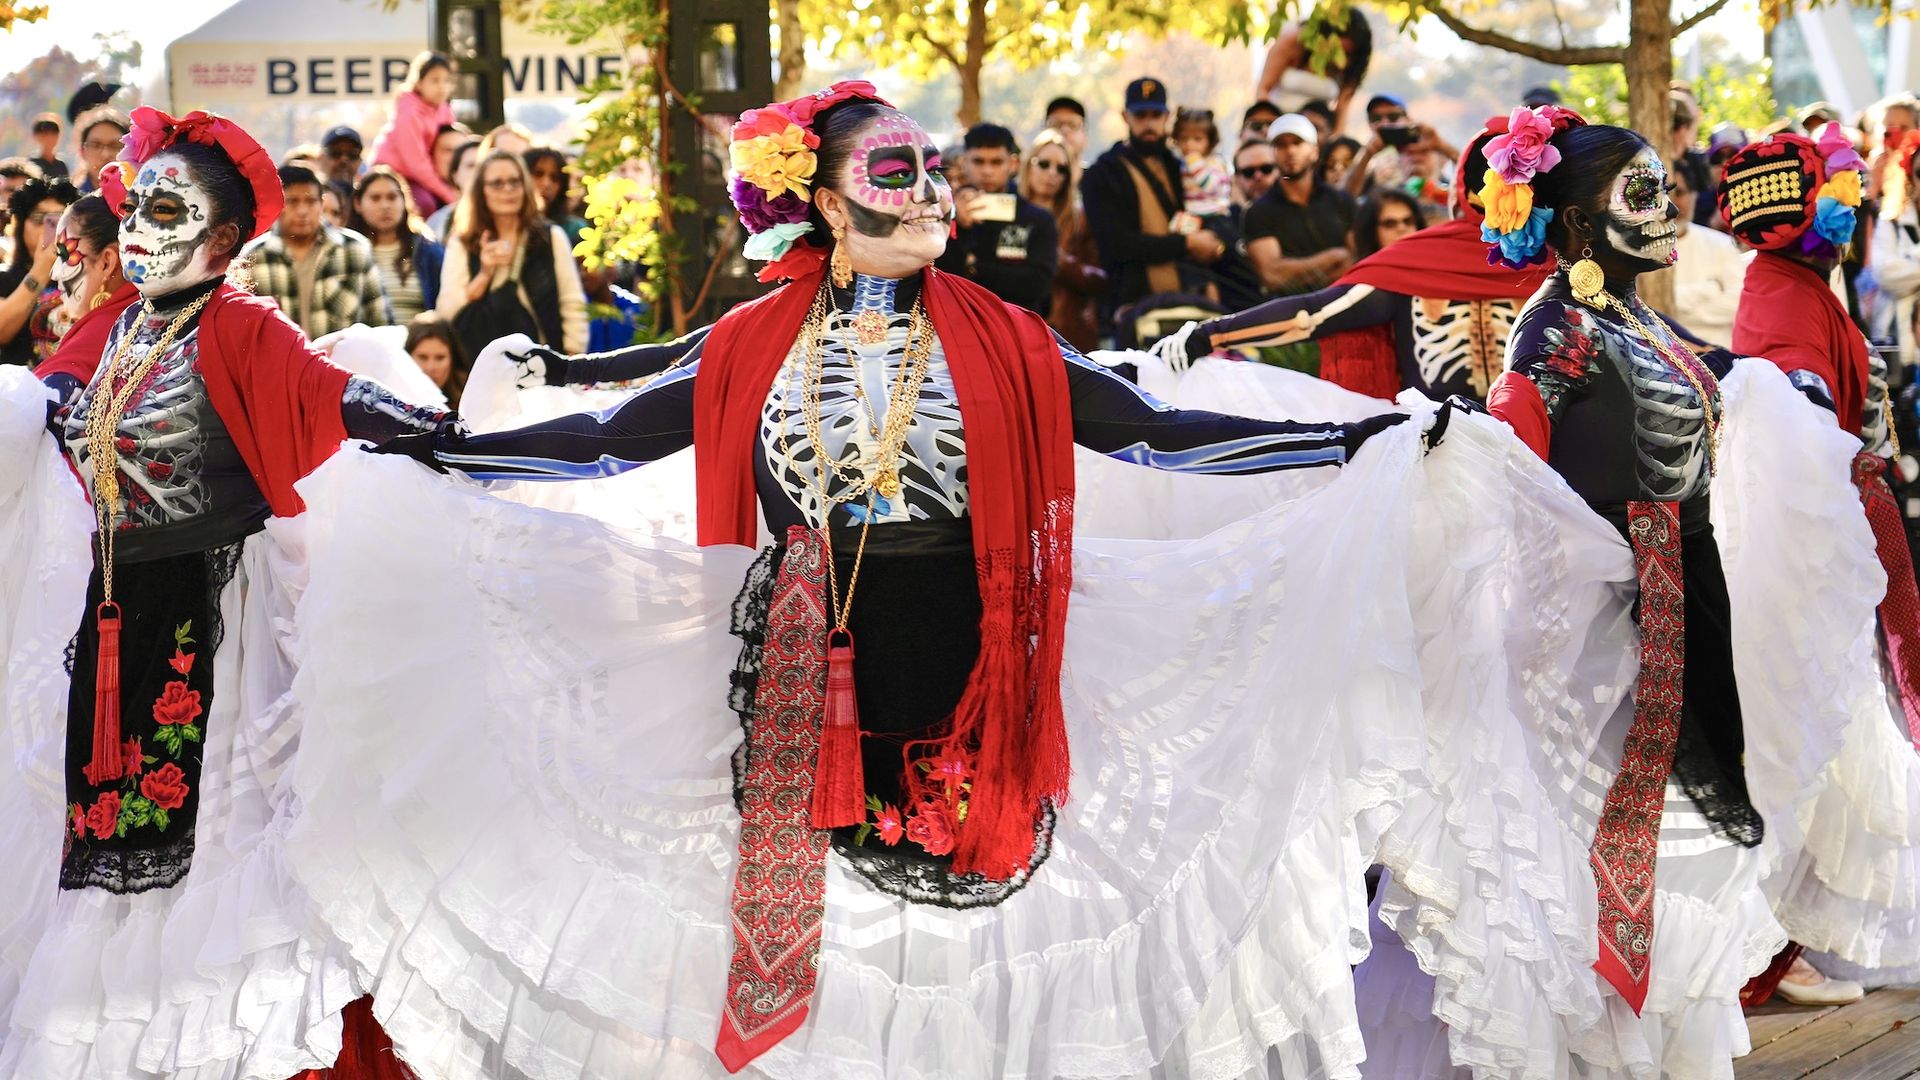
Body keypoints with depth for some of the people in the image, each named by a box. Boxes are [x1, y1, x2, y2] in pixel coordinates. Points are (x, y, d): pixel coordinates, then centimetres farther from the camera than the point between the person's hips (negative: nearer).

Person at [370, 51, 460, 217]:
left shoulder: (444, 110, 1)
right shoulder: (408, 113, -22)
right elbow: (416, 163, -23)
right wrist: (448, 194, -21)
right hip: (392, 173, -8)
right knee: (425, 204, -30)